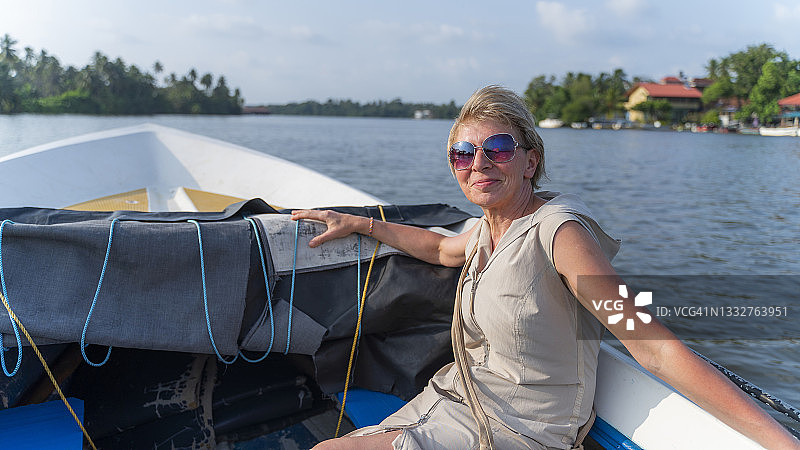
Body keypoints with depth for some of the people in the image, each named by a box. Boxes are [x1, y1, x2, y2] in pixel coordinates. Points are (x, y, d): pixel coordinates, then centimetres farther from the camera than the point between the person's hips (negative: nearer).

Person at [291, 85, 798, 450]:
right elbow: (440, 248, 25)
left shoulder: (557, 230, -22)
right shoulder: (489, 229, 2)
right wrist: (357, 223, 25)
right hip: (456, 397, 7)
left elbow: (653, 345, -27)